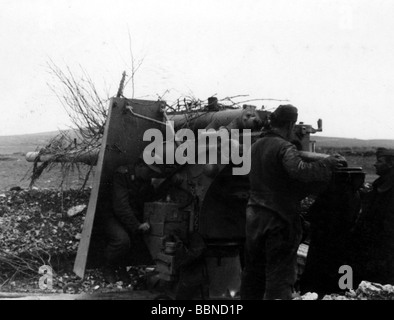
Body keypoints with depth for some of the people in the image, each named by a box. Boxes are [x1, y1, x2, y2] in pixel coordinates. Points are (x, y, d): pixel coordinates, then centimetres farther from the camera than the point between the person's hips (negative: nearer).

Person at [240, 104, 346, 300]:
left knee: (253, 271, 18)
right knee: (280, 275, -2)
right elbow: (300, 170, -31)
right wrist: (329, 163, -20)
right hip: (279, 218, -7)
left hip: (253, 216, 8)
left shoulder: (255, 147, 11)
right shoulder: (284, 148, -14)